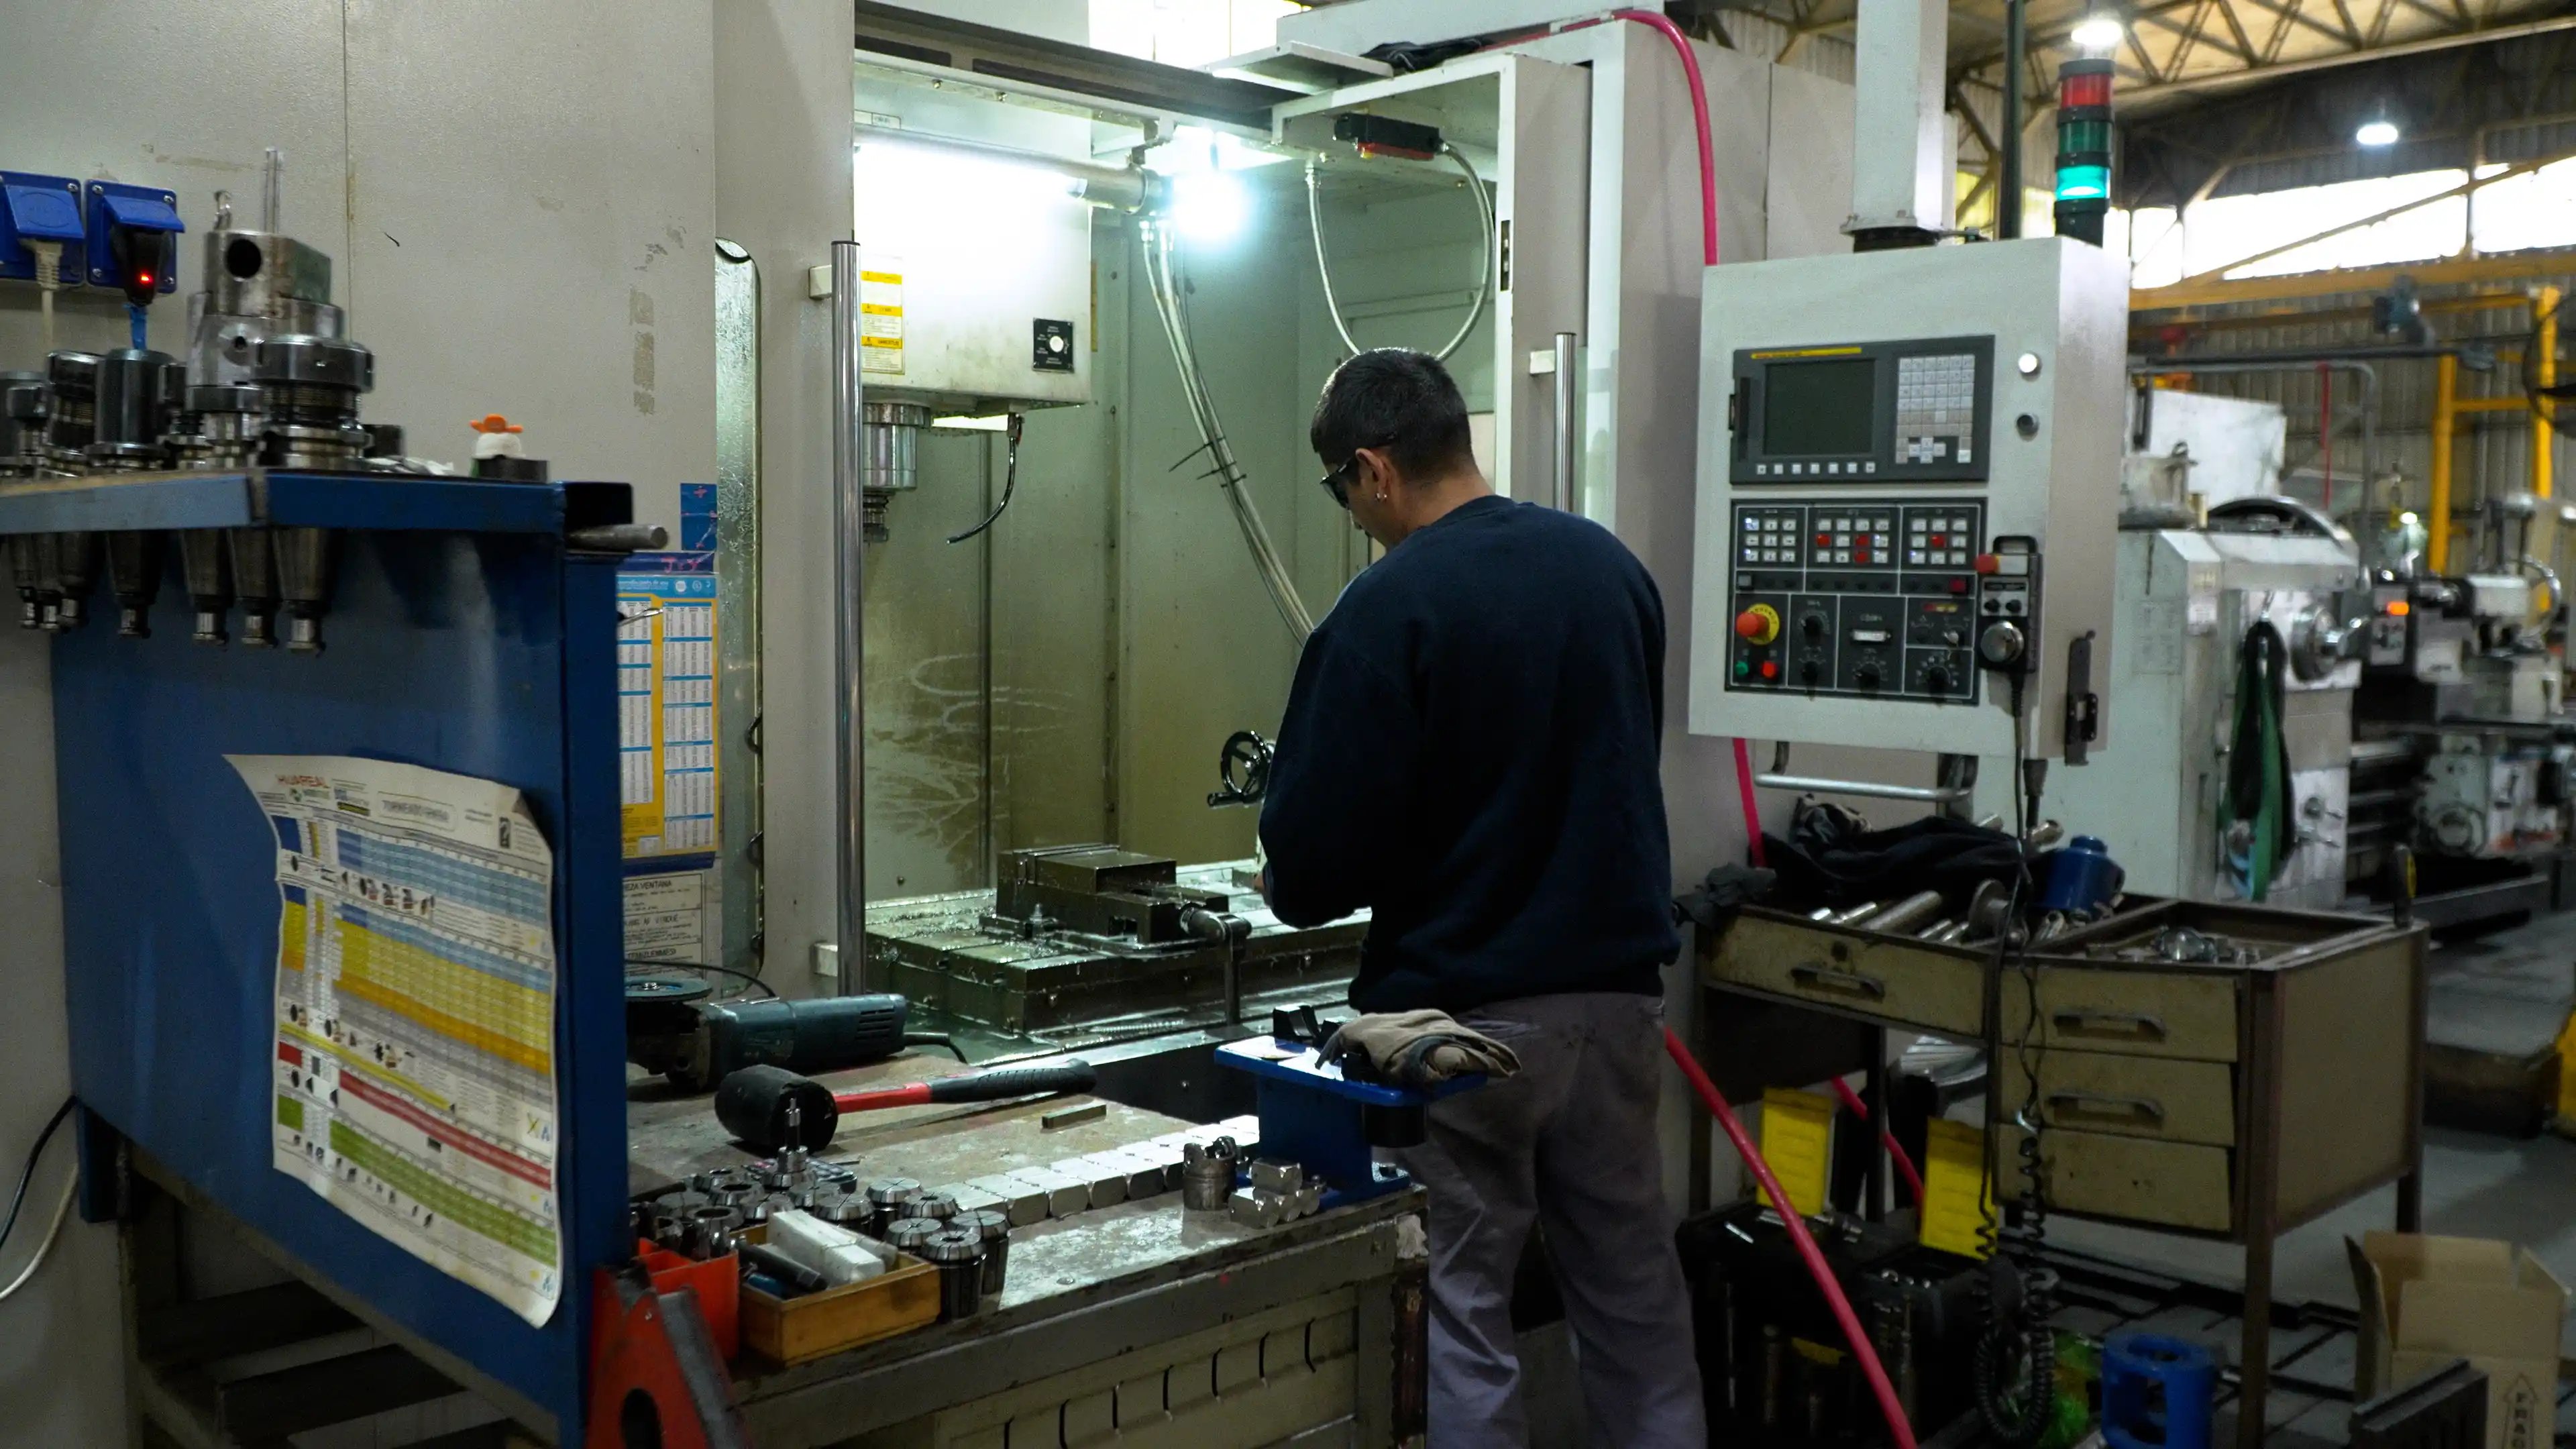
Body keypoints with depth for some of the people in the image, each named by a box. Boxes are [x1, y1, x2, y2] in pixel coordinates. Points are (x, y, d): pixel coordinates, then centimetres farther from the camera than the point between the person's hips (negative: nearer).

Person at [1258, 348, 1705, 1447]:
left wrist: (1296, 887, 7)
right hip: (1618, 988, 7)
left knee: (1458, 1313, 6)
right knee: (1635, 1294, 16)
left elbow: (1315, 848, -15)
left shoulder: (1389, 606, -16)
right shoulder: (1610, 563, 5)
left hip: (1467, 1011, -6)